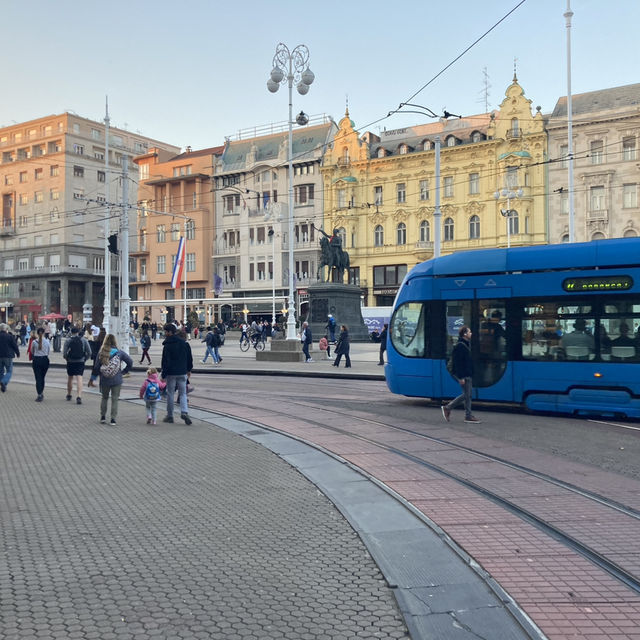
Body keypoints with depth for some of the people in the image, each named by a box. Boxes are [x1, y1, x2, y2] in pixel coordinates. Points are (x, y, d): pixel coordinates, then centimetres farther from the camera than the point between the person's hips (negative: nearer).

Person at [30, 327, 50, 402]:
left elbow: (31, 351, 8)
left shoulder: (34, 342, -8)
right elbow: (49, 352, 5)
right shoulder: (47, 342, -7)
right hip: (45, 360, 1)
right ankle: (42, 393, 25)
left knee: (38, 378, 2)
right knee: (42, 377, 17)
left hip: (36, 360, -1)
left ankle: (39, 395, -2)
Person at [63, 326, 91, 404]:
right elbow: (89, 352, -3)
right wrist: (85, 359, 10)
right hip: (81, 362, 0)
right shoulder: (83, 340, -1)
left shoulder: (68, 340, -5)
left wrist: (66, 358, 9)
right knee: (79, 378, -6)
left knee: (70, 378, 17)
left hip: (71, 362, 0)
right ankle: (79, 396, -20)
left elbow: (64, 353, -10)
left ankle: (69, 395, 33)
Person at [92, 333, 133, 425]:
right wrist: (123, 372, 6)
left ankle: (103, 417, 22)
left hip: (104, 381, 1)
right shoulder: (119, 352, -8)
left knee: (104, 398, 20)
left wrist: (92, 378, 9)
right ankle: (113, 420, 6)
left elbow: (96, 367, -4)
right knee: (115, 399, 7)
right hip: (116, 381, -1)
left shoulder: (101, 352, -8)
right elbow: (130, 362, -4)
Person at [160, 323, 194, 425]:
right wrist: (189, 369, 23)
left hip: (171, 373, -4)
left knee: (170, 393, 7)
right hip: (182, 372, 4)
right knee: (183, 393, 8)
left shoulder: (167, 345, -10)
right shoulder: (184, 343, 6)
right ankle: (184, 412, -13)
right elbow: (190, 358, 12)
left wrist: (163, 374, -7)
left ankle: (170, 415, 14)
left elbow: (165, 361, -12)